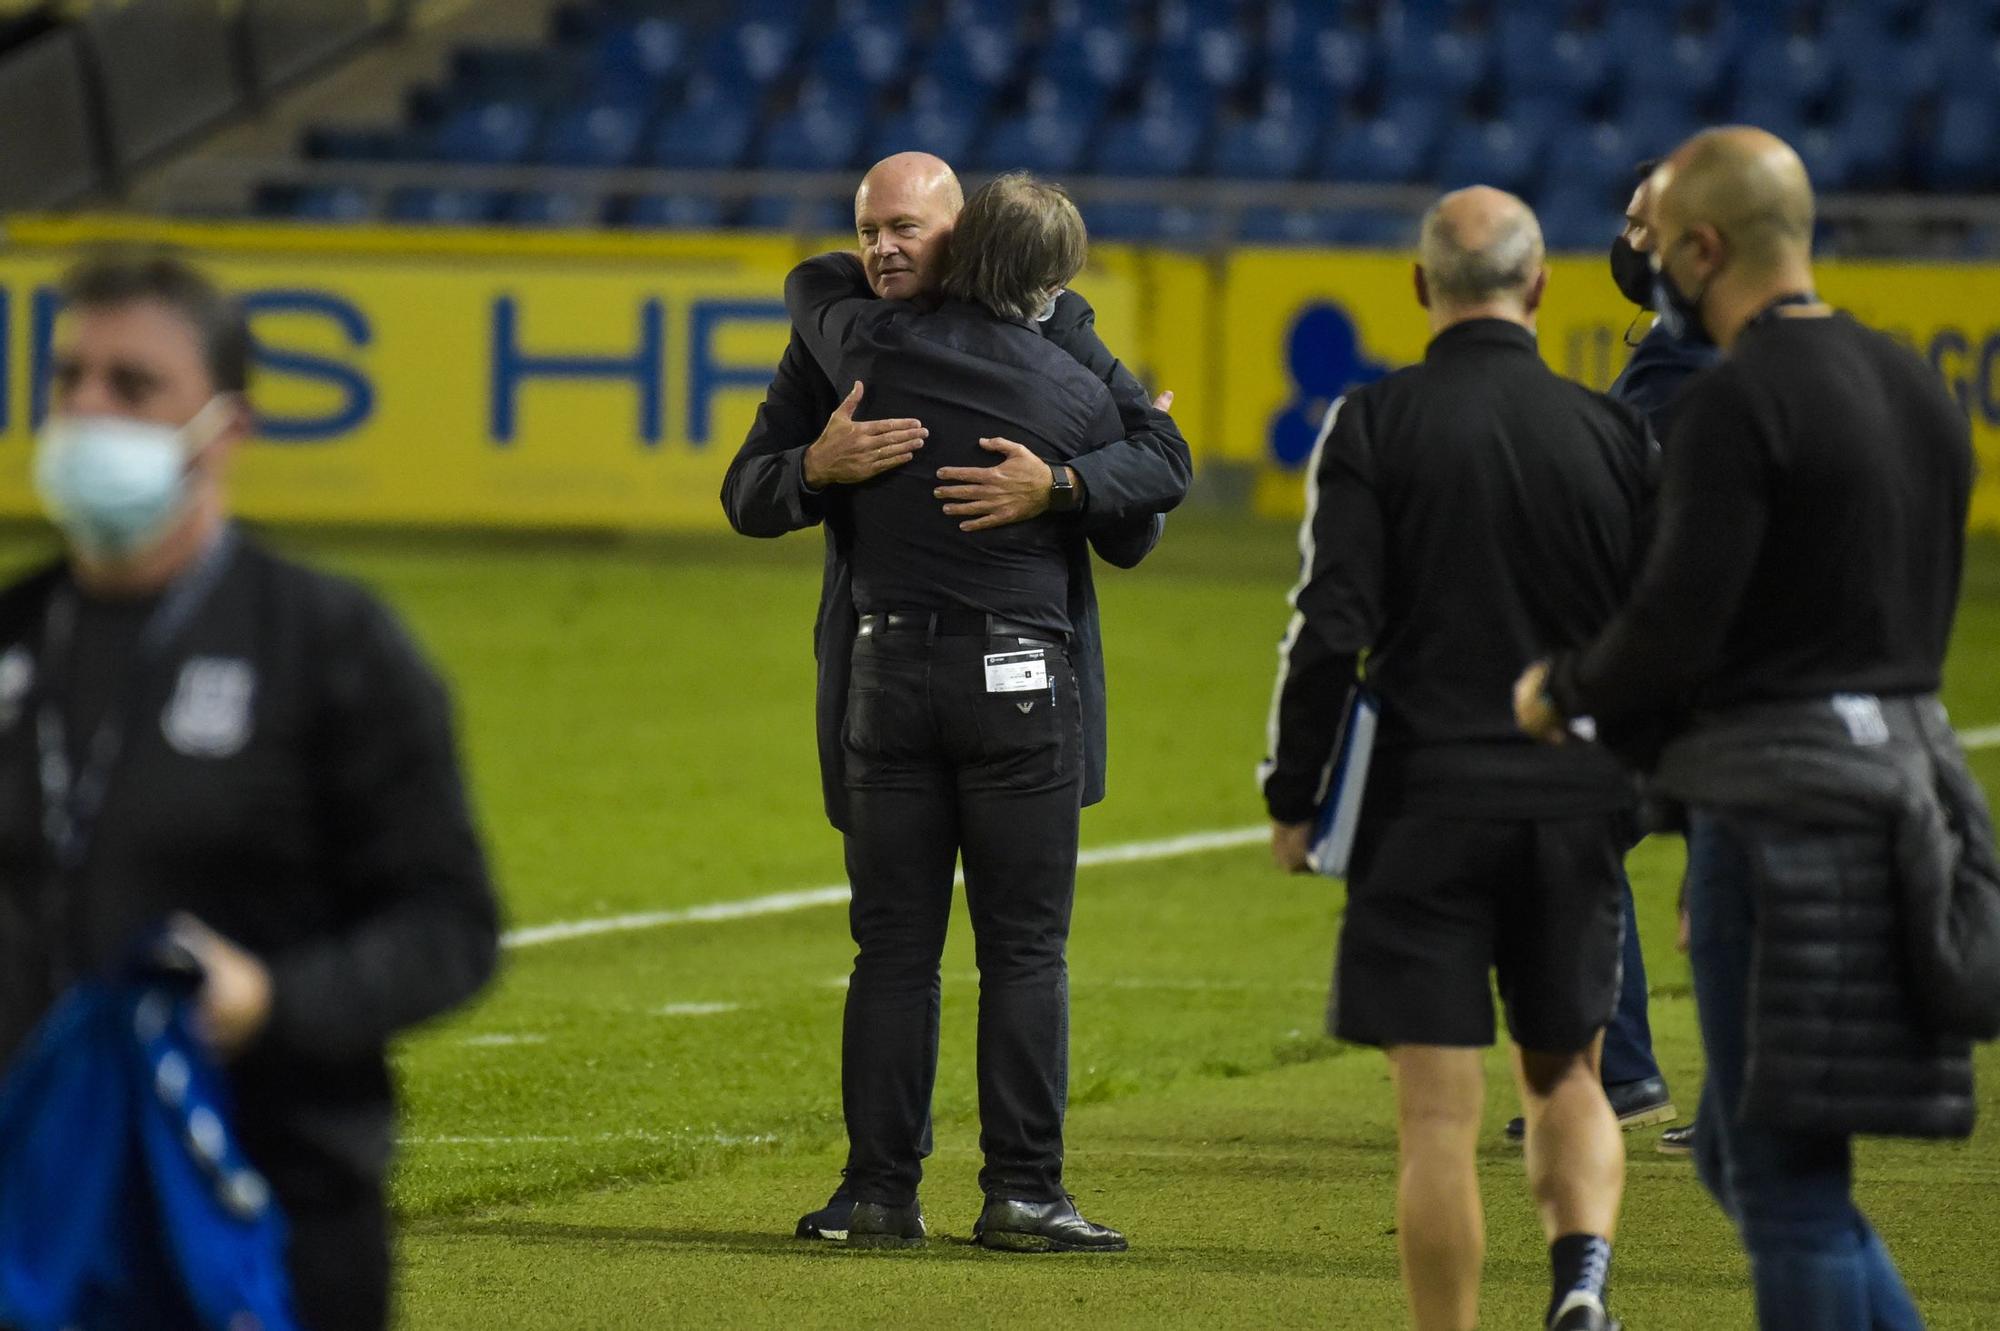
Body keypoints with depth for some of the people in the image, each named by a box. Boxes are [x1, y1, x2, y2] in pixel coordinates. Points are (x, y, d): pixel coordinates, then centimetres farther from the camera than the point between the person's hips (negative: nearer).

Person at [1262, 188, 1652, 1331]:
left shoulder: (1374, 426, -5)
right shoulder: (1614, 433, 2)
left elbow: (1330, 631, -10)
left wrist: (1294, 799, -1)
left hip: (1422, 806, -2)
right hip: (1578, 807, 2)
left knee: (1440, 1118, 2)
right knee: (1567, 1078, 16)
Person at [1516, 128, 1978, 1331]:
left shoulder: (1741, 400, -14)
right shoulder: (1916, 387, 13)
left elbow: (1675, 632, -19)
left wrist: (1559, 690, 2)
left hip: (1783, 798, -9)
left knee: (1787, 1185, -2)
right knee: (1743, 1157, 18)